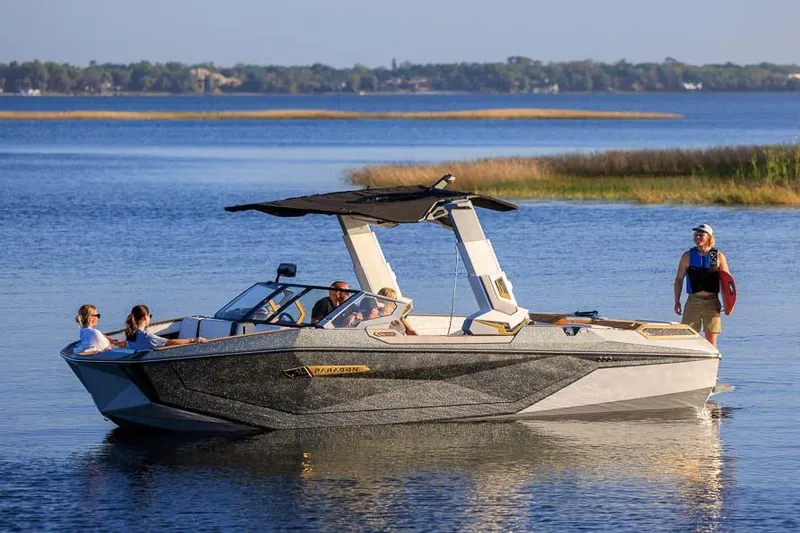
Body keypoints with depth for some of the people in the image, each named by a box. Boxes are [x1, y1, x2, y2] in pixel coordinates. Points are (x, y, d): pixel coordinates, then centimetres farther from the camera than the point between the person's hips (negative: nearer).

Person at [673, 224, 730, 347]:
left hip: (712, 302, -1)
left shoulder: (719, 257, 3)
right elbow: (679, 279, 10)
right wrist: (677, 301, 4)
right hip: (693, 301, 1)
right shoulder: (688, 256, 5)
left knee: (711, 340, 2)